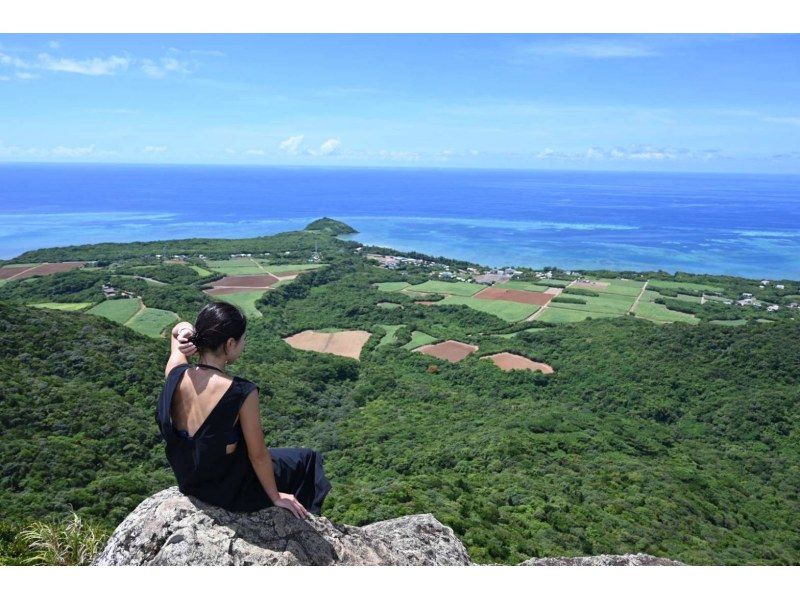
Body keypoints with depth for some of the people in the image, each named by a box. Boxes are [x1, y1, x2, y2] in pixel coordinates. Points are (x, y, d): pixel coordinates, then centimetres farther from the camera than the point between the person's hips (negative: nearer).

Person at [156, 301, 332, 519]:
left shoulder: (175, 374, -16)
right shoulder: (242, 393, -32)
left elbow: (180, 329, 6)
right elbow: (258, 456, -19)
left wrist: (184, 331, -18)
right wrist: (276, 497, -2)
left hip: (187, 482, 6)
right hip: (228, 491, -6)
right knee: (307, 460, 18)